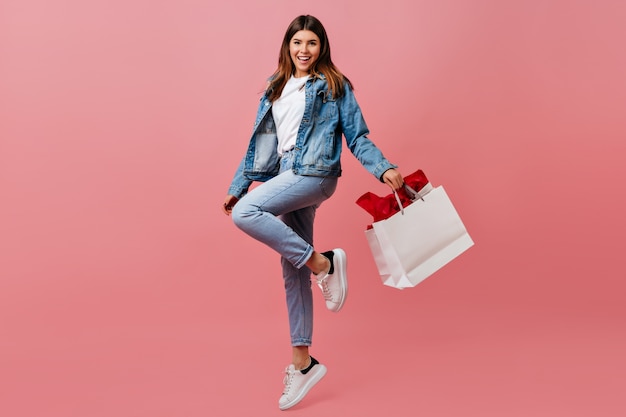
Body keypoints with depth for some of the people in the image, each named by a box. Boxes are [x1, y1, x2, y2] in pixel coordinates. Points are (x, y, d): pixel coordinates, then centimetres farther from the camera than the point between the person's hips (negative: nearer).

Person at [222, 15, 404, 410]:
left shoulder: (335, 87, 2)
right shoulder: (275, 89, 17)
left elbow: (357, 137, -1)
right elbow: (259, 143, 19)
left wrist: (385, 169, -15)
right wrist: (238, 185, 16)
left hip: (315, 174, -6)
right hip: (289, 177, 6)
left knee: (246, 212, -28)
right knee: (293, 272, 5)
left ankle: (325, 263, -15)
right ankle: (303, 363, 14)